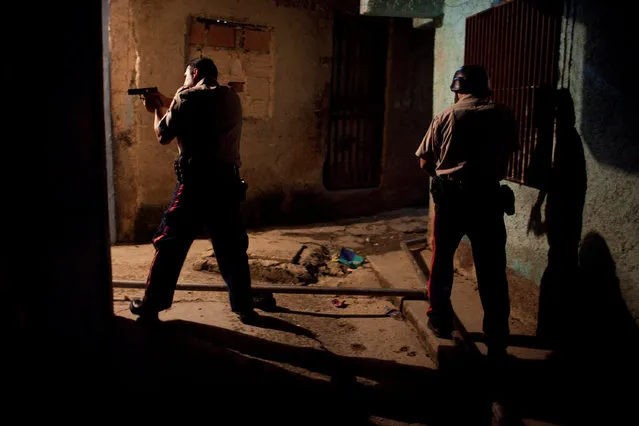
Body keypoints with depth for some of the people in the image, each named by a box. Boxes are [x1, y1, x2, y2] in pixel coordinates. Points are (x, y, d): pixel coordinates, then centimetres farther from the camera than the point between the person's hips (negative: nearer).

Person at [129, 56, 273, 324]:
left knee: (170, 246, 7)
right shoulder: (231, 98, 14)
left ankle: (151, 306, 17)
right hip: (228, 183, 5)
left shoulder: (188, 97, -5)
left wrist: (157, 110, 20)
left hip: (196, 184, -5)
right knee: (233, 248, 14)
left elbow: (163, 136, 2)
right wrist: (167, 103, 30)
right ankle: (244, 307, 19)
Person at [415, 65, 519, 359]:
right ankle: (497, 338, 7)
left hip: (450, 197, 0)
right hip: (487, 198, 0)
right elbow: (507, 155, 13)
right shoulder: (503, 116, 3)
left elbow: (425, 163, 3)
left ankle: (440, 321, 26)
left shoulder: (446, 116, 1)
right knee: (491, 270, 4)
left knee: (442, 261, 16)